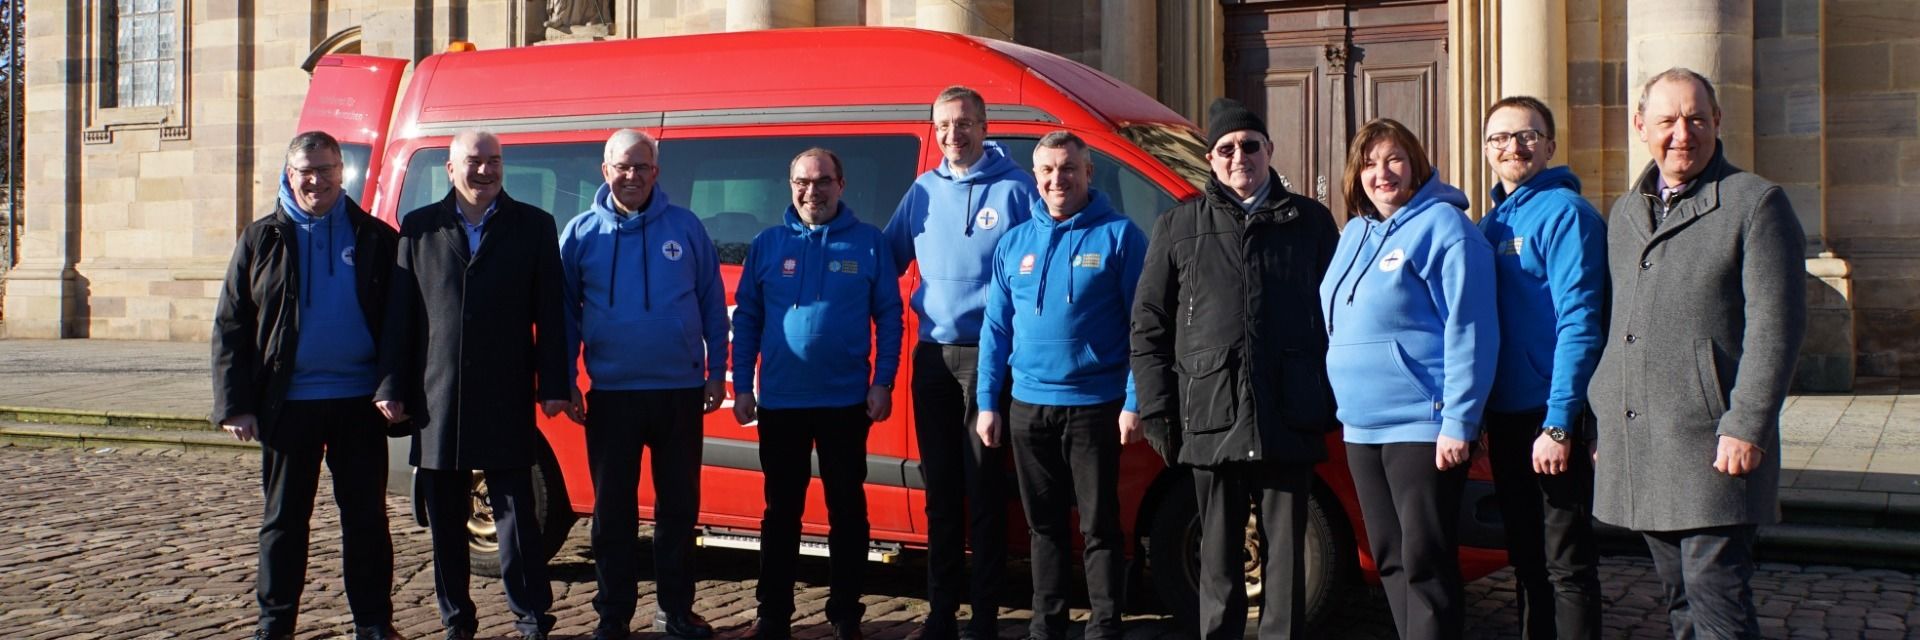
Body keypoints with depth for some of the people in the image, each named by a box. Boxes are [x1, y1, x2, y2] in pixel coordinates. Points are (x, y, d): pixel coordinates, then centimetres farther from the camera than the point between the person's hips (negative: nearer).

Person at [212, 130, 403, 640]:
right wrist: (234, 405, -4)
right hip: (287, 403, 1)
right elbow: (230, 327, 4)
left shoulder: (374, 238, 4)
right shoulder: (263, 239, 5)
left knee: (365, 517, 6)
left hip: (358, 401, 0)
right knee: (284, 519, 9)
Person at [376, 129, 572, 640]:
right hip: (437, 401, 2)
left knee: (516, 513, 0)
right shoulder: (418, 228, 9)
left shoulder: (533, 227, 5)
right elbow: (399, 314, 7)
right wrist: (391, 386, 1)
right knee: (446, 521, 10)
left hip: (507, 402, -2)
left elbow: (549, 315, 2)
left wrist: (553, 386, -4)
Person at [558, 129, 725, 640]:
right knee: (613, 509, 7)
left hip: (680, 392, 0)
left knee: (679, 504, 8)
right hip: (611, 395, 0)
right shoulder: (582, 232, 3)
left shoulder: (686, 228, 2)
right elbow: (565, 311, 7)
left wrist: (716, 372, 3)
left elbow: (712, 305, 6)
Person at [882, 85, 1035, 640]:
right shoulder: (923, 191, 10)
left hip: (988, 354, -5)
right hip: (933, 354, 5)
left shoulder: (1014, 188, -4)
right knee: (940, 485, 11)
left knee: (984, 487, -1)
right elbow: (889, 260, 15)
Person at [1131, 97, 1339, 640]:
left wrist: (1333, 400, 3)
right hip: (1212, 422, 0)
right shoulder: (1178, 227, 9)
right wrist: (1157, 410, 1)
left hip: (1290, 423, 0)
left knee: (1286, 556, 5)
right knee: (1219, 559, 8)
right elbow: (1148, 326, 8)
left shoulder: (1310, 222, 10)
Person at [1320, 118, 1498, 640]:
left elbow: (1469, 333, -16)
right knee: (1389, 560, 14)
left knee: (1425, 564, -5)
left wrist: (1458, 423, -20)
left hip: (1422, 426, -8)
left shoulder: (1442, 226, -10)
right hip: (1362, 426, 8)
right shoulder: (1355, 234, 15)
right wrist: (1345, 407, 17)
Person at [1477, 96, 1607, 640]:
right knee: (1525, 560, 15)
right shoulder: (1491, 224, 13)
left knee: (1566, 565, -1)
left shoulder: (1565, 212, -10)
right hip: (1504, 416, 8)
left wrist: (1558, 423, -21)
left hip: (1552, 417, -7)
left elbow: (1579, 323, -17)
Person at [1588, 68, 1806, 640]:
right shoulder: (1626, 213, 17)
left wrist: (1745, 427, -17)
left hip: (1712, 447, -6)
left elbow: (1775, 327, -10)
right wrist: (1601, 424, 17)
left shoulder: (1755, 202, -3)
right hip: (1636, 449, 6)